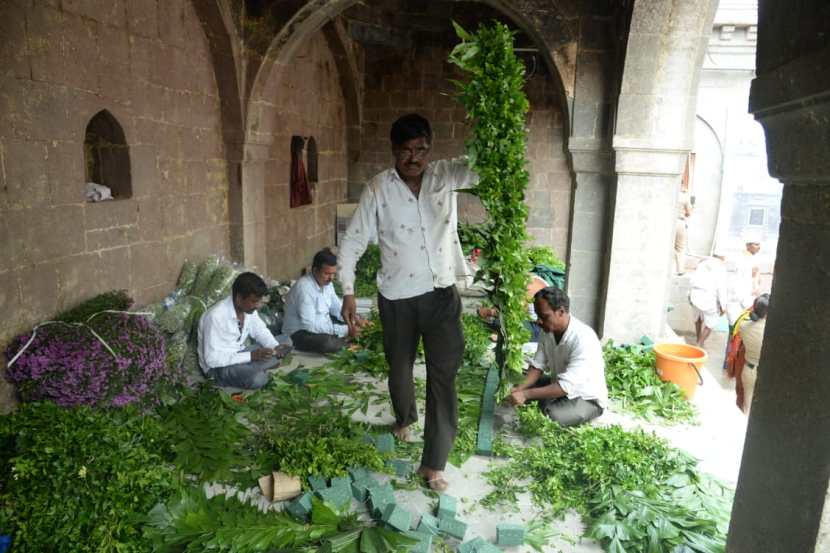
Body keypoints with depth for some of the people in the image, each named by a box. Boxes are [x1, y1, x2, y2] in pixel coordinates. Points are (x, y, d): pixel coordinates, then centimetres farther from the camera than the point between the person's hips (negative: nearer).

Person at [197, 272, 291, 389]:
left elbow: (260, 331, 9)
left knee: (286, 341, -2)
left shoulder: (248, 308, -7)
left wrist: (276, 347, -12)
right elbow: (212, 359, -28)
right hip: (218, 366, -8)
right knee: (257, 378, -34)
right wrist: (251, 355, -31)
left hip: (239, 353, 8)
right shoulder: (216, 316, -29)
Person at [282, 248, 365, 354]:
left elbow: (337, 307, 11)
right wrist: (345, 330, -33)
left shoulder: (326, 282, -1)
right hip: (299, 333, -8)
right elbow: (310, 325, -32)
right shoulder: (304, 287, -27)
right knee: (328, 343, -34)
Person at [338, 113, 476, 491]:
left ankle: (433, 463, 8)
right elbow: (353, 240, -5)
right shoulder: (378, 188, -7)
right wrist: (348, 291, -14)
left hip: (442, 293, 0)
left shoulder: (446, 175, -3)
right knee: (399, 368, 19)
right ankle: (405, 417, 51)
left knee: (444, 374, -3)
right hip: (397, 297, 0)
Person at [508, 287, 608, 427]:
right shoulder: (548, 330, -10)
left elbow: (566, 386, -37)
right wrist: (519, 389, -22)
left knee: (550, 418, -31)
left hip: (587, 398, -7)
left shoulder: (583, 339, -34)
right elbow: (538, 366, -5)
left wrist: (526, 394, -38)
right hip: (560, 386, 7)